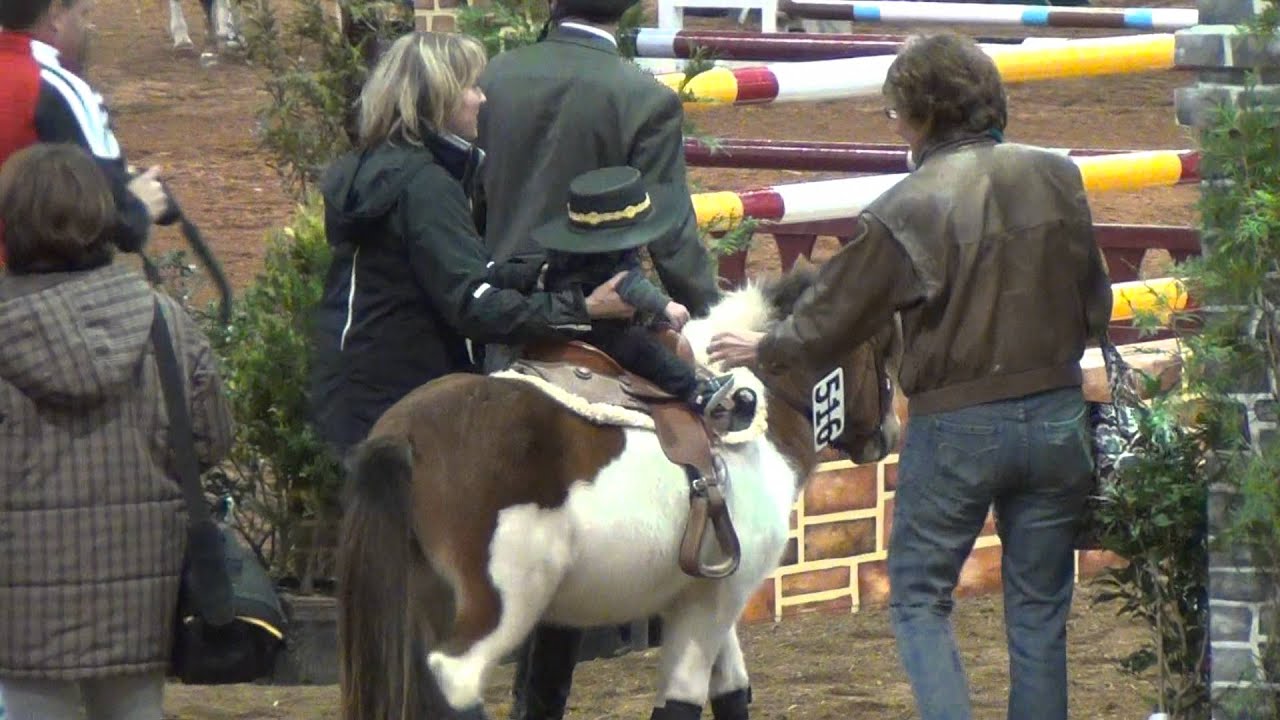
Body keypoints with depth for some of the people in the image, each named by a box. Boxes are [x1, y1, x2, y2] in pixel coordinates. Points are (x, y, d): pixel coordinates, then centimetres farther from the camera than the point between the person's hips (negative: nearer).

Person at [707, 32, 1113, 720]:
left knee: (918, 598, 8)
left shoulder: (905, 211, -13)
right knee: (1039, 608, 11)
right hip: (1056, 418, 4)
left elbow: (829, 320, -1)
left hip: (954, 425, -4)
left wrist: (764, 349, 17)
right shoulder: (1056, 178, -1)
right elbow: (1095, 306, 8)